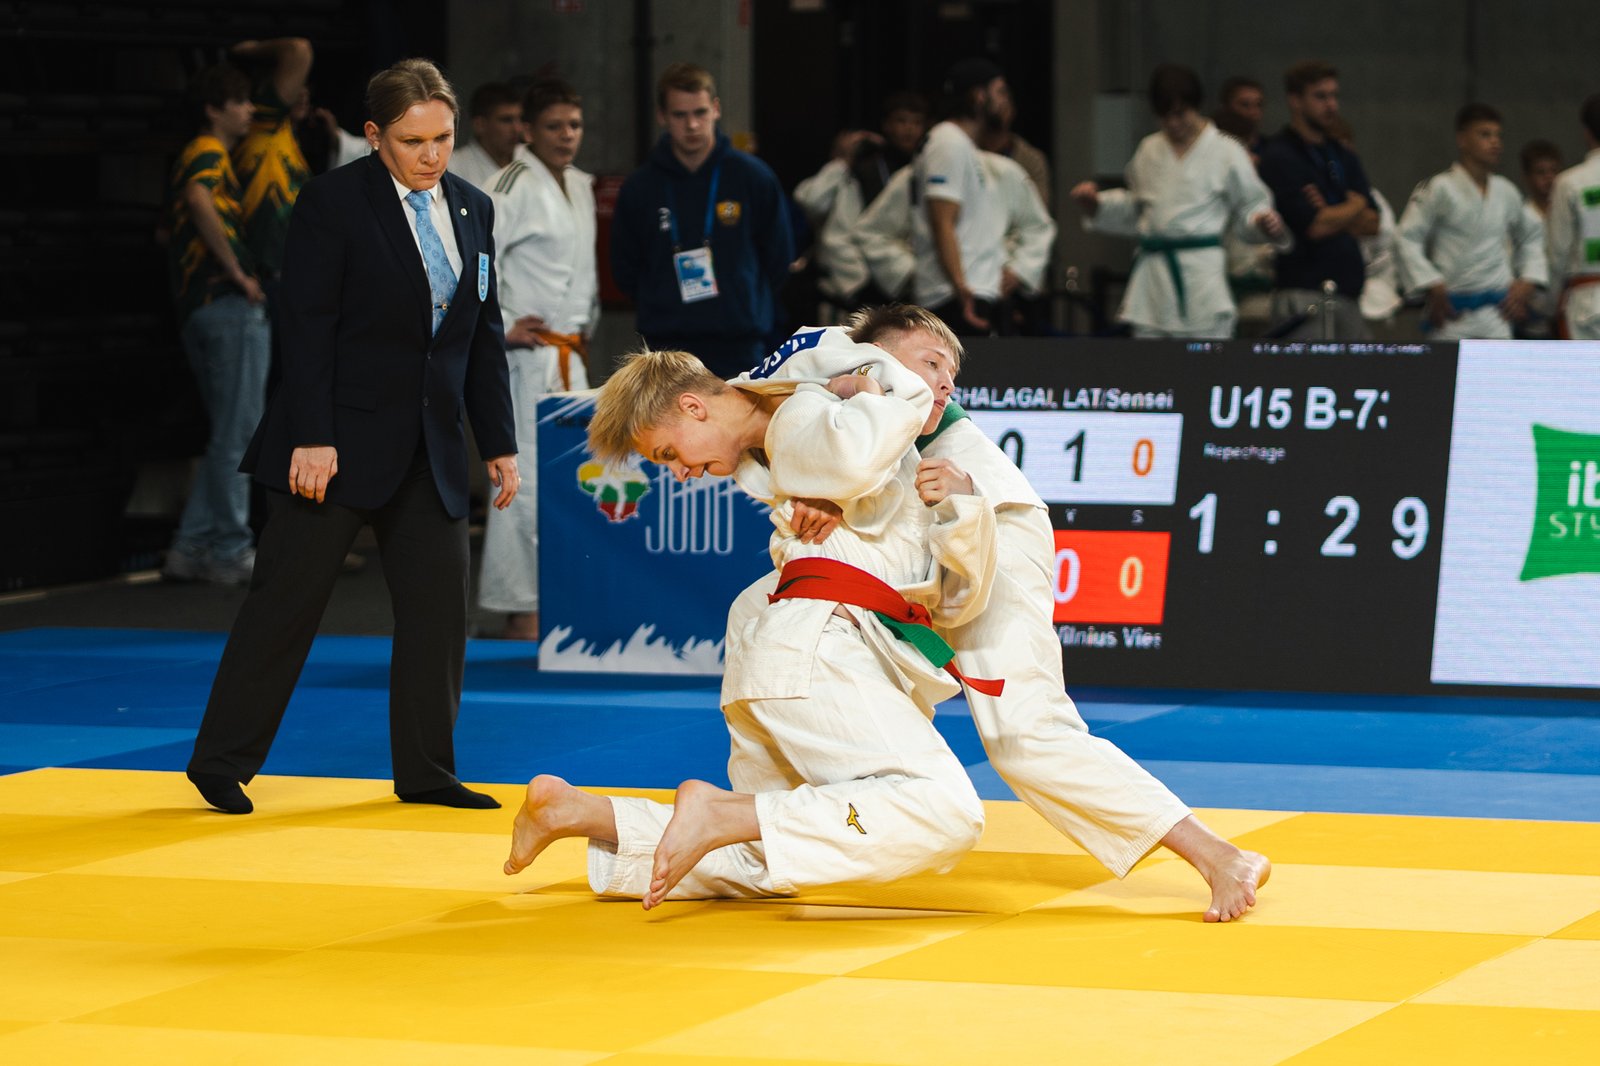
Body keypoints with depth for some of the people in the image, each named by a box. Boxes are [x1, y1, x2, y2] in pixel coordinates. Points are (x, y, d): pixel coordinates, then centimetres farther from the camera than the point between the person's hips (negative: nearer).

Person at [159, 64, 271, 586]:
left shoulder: (194, 156, 23)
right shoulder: (209, 153, -7)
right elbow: (200, 201, -30)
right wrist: (238, 272, -24)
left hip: (199, 306, 10)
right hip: (231, 305, -10)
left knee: (228, 434, 13)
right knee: (237, 433, -6)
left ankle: (191, 547, 10)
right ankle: (232, 552, -4)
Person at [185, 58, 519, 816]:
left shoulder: (472, 210, 9)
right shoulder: (334, 202, -8)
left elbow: (485, 335, 14)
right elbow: (308, 327, -12)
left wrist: (498, 443, 11)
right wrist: (312, 438, -17)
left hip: (431, 445, 6)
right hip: (342, 438, -6)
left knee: (439, 605, 4)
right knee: (288, 598, -2)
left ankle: (425, 772, 14)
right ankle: (222, 762, 7)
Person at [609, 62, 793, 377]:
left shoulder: (754, 178, 3)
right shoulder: (639, 188, 5)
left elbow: (779, 260, 11)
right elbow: (626, 272, 13)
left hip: (740, 348, 0)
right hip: (667, 348, 0)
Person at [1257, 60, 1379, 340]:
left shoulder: (1344, 158, 18)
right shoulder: (1279, 157, -6)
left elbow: (1372, 223, 12)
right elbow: (1314, 226, -14)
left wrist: (1332, 216, -8)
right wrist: (1354, 206, 4)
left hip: (1348, 294, 7)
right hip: (1306, 294, -7)